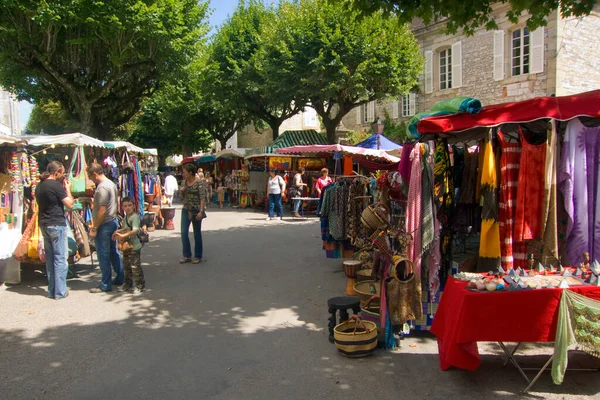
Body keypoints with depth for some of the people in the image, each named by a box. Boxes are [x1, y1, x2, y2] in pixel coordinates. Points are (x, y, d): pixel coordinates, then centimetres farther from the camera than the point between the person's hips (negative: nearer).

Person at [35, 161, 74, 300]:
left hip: (44, 225, 8)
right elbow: (70, 204, -14)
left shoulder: (39, 186, 11)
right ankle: (60, 291, 2)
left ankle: (51, 290, 18)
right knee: (60, 258, -1)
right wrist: (67, 188, -1)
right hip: (57, 225, -8)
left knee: (49, 258, 13)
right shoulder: (56, 185, -14)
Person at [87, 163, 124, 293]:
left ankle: (105, 285, 6)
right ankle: (120, 279, 23)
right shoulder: (111, 184, 11)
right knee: (114, 252, 16)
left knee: (103, 255, -1)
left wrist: (94, 228, -18)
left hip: (104, 224, -10)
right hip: (113, 221, 10)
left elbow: (102, 210, -22)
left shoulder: (102, 187, -18)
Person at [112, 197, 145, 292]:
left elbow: (135, 230, -30)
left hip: (134, 246, -9)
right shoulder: (125, 218, 11)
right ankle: (128, 285, 30)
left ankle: (140, 285, 8)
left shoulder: (135, 217, -17)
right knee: (126, 266, 17)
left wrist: (123, 236, -35)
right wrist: (118, 232, 4)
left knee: (135, 266, -3)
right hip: (126, 246, 9)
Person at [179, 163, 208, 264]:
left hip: (196, 211, -5)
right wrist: (181, 191, -6)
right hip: (186, 210, 5)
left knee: (197, 233, 5)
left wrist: (201, 211, -20)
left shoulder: (199, 182, -9)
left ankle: (198, 256, 16)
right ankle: (187, 255, 11)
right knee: (184, 232, -1)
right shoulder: (184, 182, 8)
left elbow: (203, 198, -13)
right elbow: (182, 197, 15)